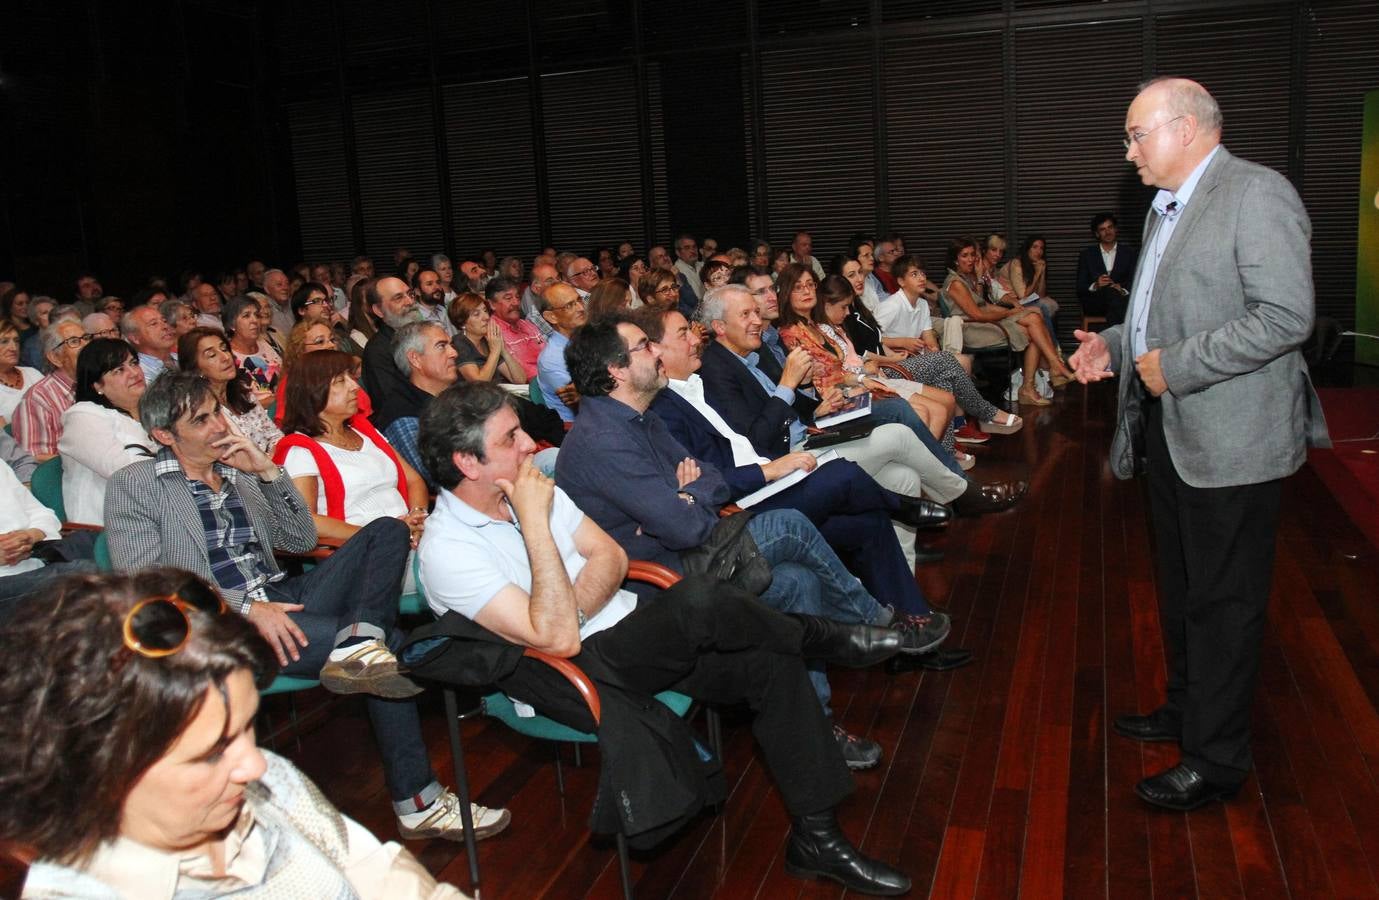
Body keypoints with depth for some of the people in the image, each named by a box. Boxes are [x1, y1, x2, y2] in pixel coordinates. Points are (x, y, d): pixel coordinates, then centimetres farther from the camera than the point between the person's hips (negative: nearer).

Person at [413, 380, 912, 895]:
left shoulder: (524, 487, 5)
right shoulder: (447, 549, -18)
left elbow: (610, 556, 4)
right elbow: (558, 638, -26)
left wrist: (570, 614, -15)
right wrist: (535, 523, -27)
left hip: (627, 635, 8)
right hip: (578, 678, -8)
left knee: (772, 664, -11)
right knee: (699, 601, -31)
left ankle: (815, 837, 1)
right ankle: (824, 639, -1)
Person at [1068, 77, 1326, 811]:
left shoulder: (1256, 195, -15)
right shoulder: (1166, 208, 15)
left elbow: (1286, 316, -23)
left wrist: (1174, 365, -22)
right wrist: (1114, 342, 6)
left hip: (1230, 436, -9)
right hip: (1173, 429, 10)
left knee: (1223, 600, 1)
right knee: (1179, 587, 21)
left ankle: (1216, 758, 13)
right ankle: (1187, 708, 39)